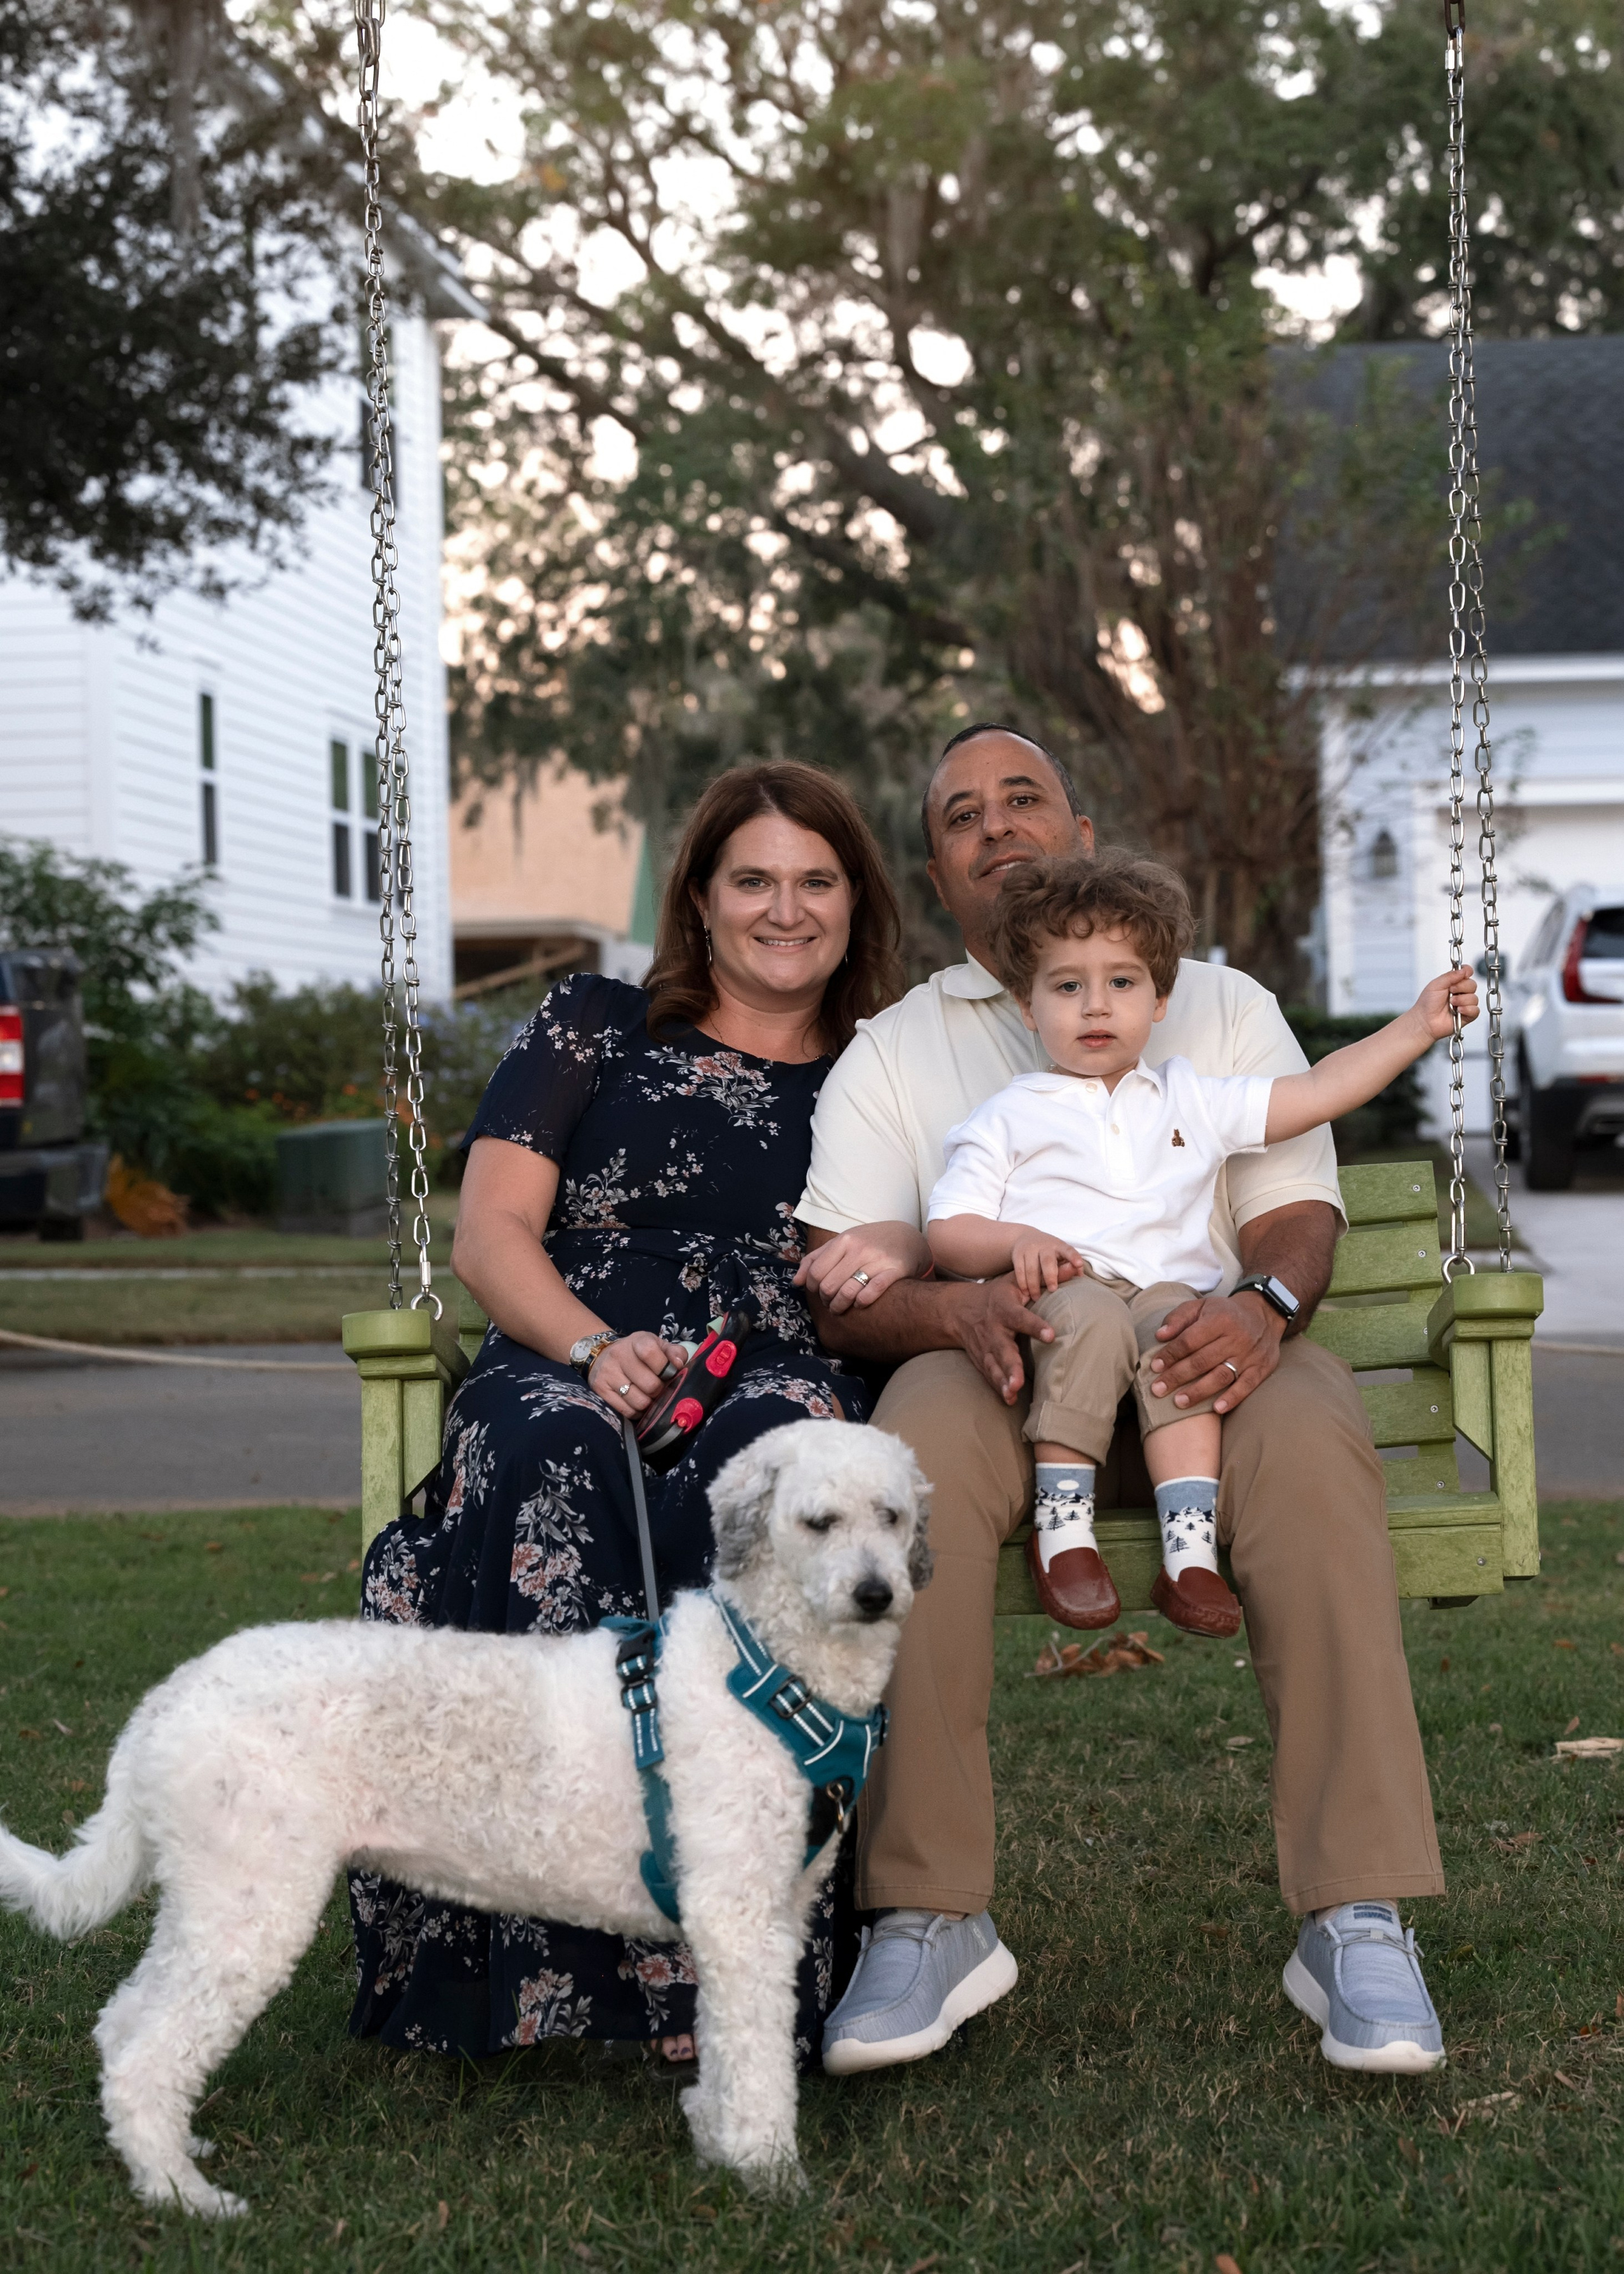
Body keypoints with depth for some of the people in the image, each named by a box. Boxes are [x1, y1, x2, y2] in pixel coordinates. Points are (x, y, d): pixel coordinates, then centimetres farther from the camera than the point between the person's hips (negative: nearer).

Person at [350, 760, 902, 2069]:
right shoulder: (597, 1027, 18)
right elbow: (490, 1234, 8)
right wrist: (592, 1348, -11)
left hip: (777, 1381, 1)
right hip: (567, 1373, 0)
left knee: (782, 1438, -37)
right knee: (555, 1454, -38)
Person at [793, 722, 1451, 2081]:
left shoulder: (1222, 1005, 22)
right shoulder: (890, 1054, 19)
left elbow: (1299, 1213, 10)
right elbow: (848, 1292, 5)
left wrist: (1263, 1302, -16)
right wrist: (963, 1308, -19)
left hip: (1200, 1362, 0)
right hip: (1004, 1370, 0)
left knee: (1310, 1440, -35)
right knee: (918, 1444, -36)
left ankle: (1357, 1916, -34)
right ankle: (927, 1918, -32)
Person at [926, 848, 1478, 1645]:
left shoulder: (1190, 1101, 25)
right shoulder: (1009, 1118, 16)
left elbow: (1315, 1093, 25)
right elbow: (947, 1232, 9)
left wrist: (1417, 1027, 19)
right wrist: (1018, 1241, -12)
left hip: (1167, 1289, 2)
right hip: (1056, 1294, -2)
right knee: (1093, 1320, -37)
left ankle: (1191, 1548, -38)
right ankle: (1062, 1528, -28)